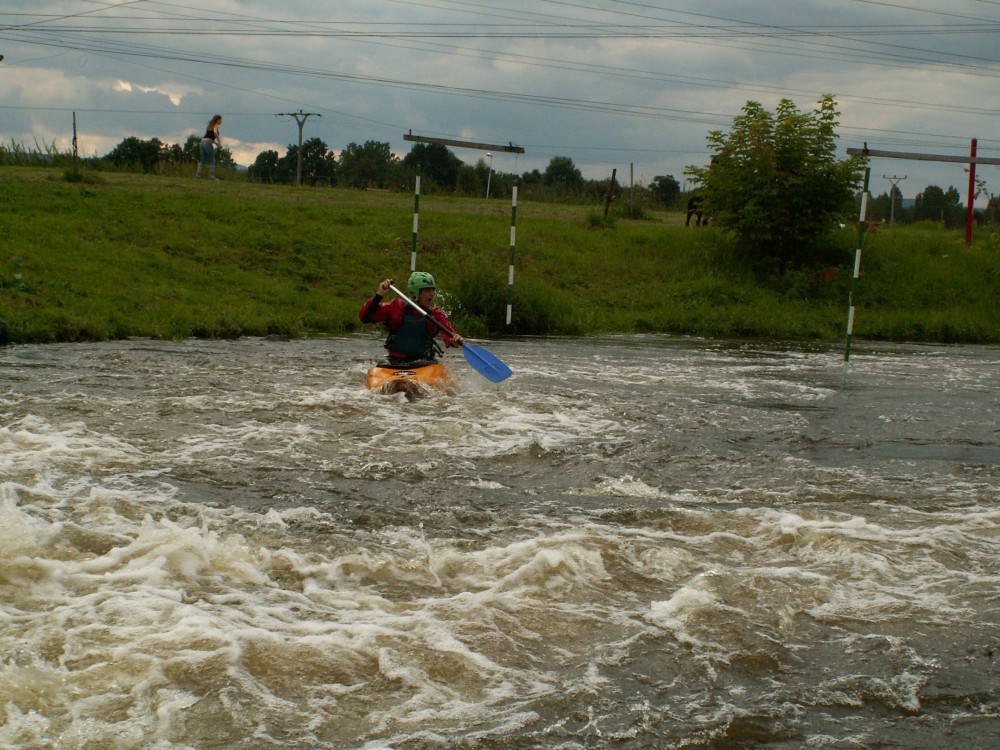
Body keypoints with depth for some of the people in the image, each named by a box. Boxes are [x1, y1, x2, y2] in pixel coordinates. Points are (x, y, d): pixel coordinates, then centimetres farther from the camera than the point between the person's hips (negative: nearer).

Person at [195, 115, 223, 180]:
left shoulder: (210, 125, 24)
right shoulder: (216, 125, -1)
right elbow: (215, 132, -23)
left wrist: (216, 144, 20)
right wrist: (219, 142, -17)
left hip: (203, 142, 8)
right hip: (208, 143, -8)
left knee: (203, 161, 11)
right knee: (212, 161, 1)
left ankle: (197, 175, 2)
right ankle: (211, 176, -2)